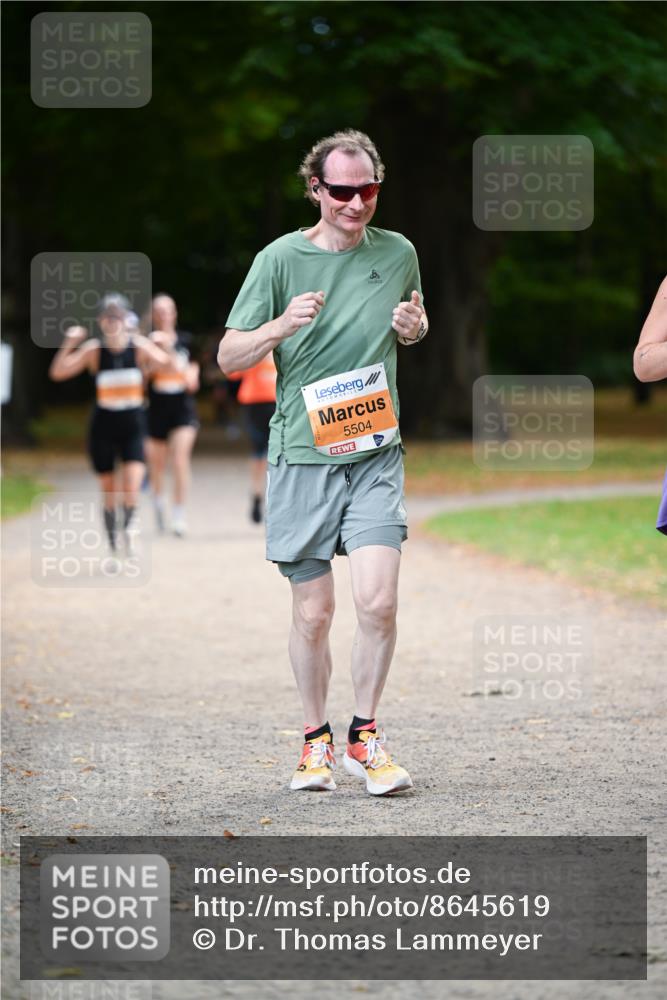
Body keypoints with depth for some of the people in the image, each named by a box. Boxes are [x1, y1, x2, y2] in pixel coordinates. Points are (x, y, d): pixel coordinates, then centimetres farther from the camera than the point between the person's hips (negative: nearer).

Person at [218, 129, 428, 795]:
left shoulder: (398, 253, 6)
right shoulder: (281, 259, -2)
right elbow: (229, 358, -1)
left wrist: (414, 327, 1)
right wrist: (283, 325, -19)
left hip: (376, 453, 1)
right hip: (301, 456, -1)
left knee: (378, 602, -13)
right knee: (312, 613, 3)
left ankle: (365, 734, 5)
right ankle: (316, 738, 22)